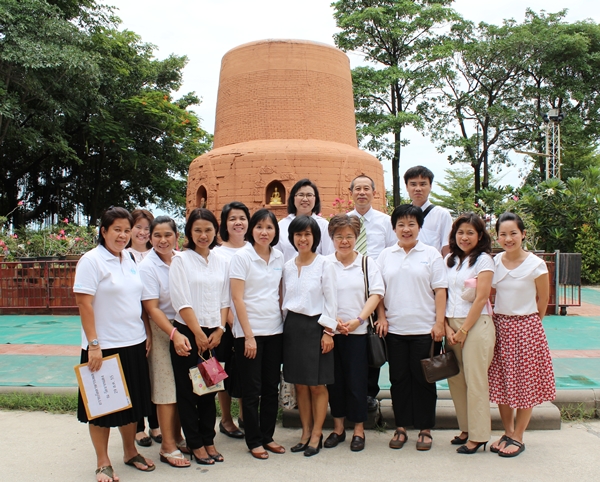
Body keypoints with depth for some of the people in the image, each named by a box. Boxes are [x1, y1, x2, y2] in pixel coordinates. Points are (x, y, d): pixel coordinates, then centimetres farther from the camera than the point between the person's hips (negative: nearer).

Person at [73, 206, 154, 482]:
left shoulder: (129, 260, 9)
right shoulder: (92, 260, -10)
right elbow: (84, 304, -15)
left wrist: (146, 334, 11)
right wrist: (93, 344, -19)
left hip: (133, 344, 6)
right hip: (104, 347, -6)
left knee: (132, 402, 16)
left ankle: (130, 452, 33)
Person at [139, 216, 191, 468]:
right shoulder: (147, 267, -10)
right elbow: (152, 308, -14)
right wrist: (174, 334, -22)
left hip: (186, 328, 5)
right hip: (162, 331, -4)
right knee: (166, 390, 2)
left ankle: (177, 438, 27)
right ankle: (168, 447, 15)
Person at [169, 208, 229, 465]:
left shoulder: (222, 262, 9)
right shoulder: (180, 260, -5)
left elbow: (224, 300, 9)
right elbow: (182, 301, -10)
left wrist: (219, 330, -2)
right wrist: (198, 334, -11)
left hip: (214, 335, 4)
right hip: (187, 334, -4)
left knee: (210, 389, 11)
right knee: (187, 390, 4)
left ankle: (208, 440, 23)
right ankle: (195, 444, 16)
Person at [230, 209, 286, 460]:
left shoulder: (279, 257, 6)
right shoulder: (242, 256, -8)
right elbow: (237, 298, -12)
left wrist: (285, 322, 5)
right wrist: (248, 335, -15)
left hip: (275, 330, 5)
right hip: (249, 331, -5)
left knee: (272, 387, 11)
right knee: (252, 389, 3)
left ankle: (267, 436, 24)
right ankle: (254, 441, 16)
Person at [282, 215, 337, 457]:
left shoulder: (324, 264, -5)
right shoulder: (288, 266, 9)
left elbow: (331, 300, -7)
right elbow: (285, 299, 14)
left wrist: (328, 331, -11)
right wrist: (287, 326, 10)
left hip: (315, 326, -4)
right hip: (292, 326, 5)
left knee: (317, 385, 2)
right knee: (300, 384, 10)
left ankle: (316, 435, 14)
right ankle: (305, 432, 22)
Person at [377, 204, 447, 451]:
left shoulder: (431, 254, 1)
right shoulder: (386, 255, 8)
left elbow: (440, 290, -2)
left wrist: (439, 323, -8)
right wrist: (381, 317, -1)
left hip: (424, 329, -2)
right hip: (394, 329, 2)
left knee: (423, 379, 5)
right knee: (398, 379, 8)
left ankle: (425, 429, 18)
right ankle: (401, 427, 20)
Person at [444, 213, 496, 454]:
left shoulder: (483, 260, -4)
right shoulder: (449, 260, 12)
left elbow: (481, 299, -10)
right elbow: (443, 295, 9)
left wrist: (463, 331, -11)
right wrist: (447, 327, -2)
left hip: (476, 325, -6)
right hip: (452, 325, 6)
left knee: (475, 380, -3)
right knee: (455, 379, 8)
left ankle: (478, 435, 8)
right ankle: (466, 429, 22)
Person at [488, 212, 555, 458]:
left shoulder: (536, 265, -12)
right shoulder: (494, 262, 0)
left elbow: (543, 299, -1)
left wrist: (528, 324, 6)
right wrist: (495, 320, 2)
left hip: (525, 327, -4)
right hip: (499, 326, 4)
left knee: (525, 385, 5)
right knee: (500, 382, 9)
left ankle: (518, 438, 18)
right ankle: (507, 433, 25)